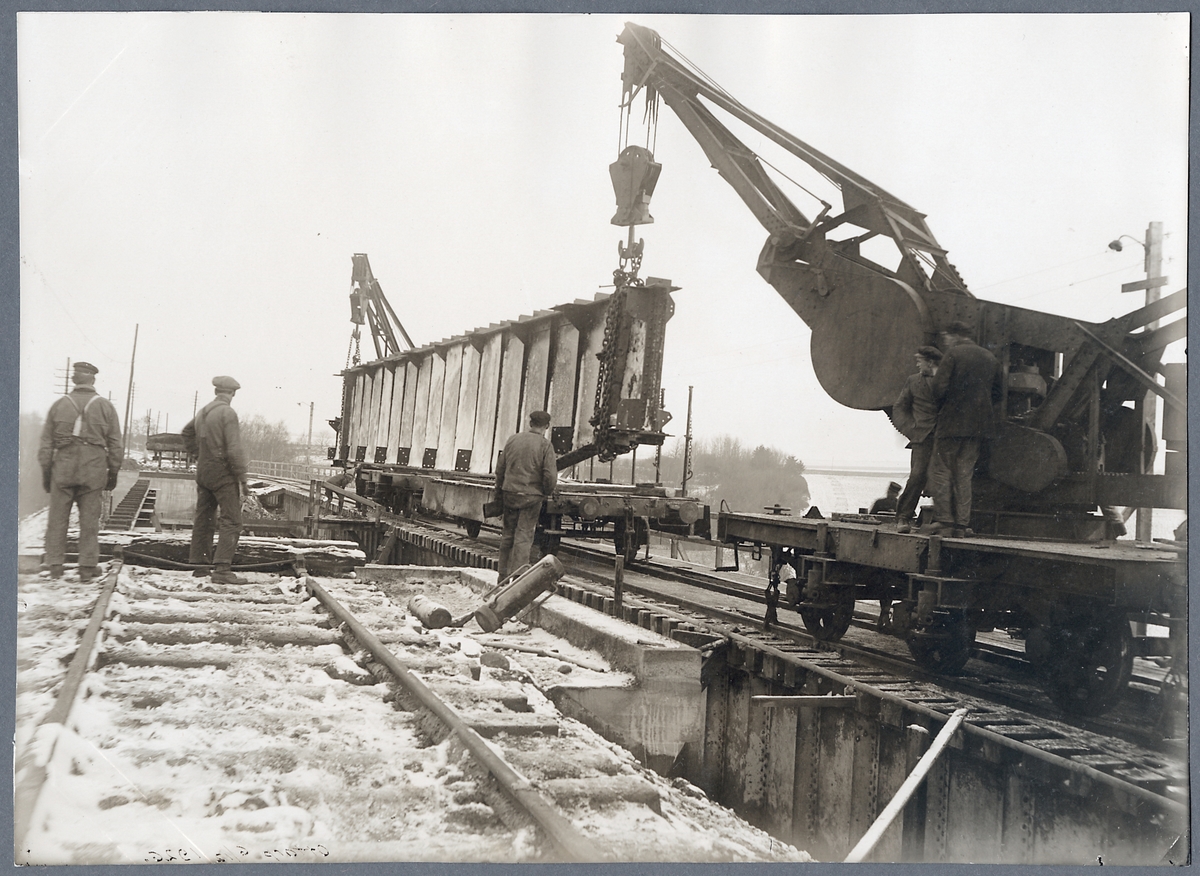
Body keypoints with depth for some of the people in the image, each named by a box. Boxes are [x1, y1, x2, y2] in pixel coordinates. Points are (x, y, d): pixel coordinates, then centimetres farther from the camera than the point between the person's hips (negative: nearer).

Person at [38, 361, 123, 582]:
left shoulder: (59, 405, 5)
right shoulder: (105, 407, 3)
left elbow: (46, 443, 7)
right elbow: (115, 445, 3)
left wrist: (46, 472, 13)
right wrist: (113, 472, 11)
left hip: (63, 467, 1)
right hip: (93, 472, 0)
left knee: (58, 518, 8)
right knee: (89, 521, 4)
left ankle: (55, 565, 11)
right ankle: (87, 567, 7)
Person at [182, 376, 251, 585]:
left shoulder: (202, 412, 11)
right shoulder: (227, 413, -14)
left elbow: (186, 433, 31)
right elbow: (234, 450, -19)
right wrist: (243, 479, -15)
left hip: (203, 472, 8)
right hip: (223, 474, -8)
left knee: (203, 519, 15)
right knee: (231, 521, -8)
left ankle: (199, 565, 22)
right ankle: (222, 569, -17)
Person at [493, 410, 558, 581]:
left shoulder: (513, 440, 5)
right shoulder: (545, 444, -8)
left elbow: (500, 469, 10)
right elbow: (550, 475, -13)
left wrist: (499, 493, 19)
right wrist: (547, 493, 5)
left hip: (510, 493, 4)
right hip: (531, 496, -4)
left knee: (508, 535, 13)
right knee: (524, 536, 0)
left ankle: (503, 575, 20)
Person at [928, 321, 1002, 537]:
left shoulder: (953, 353, -7)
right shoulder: (990, 358, 11)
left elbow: (939, 388, -15)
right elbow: (996, 394, 15)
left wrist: (931, 382, 5)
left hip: (951, 422, -6)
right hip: (978, 425, 6)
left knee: (941, 471, 3)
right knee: (964, 474, 11)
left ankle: (944, 521, -1)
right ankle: (961, 523, 9)